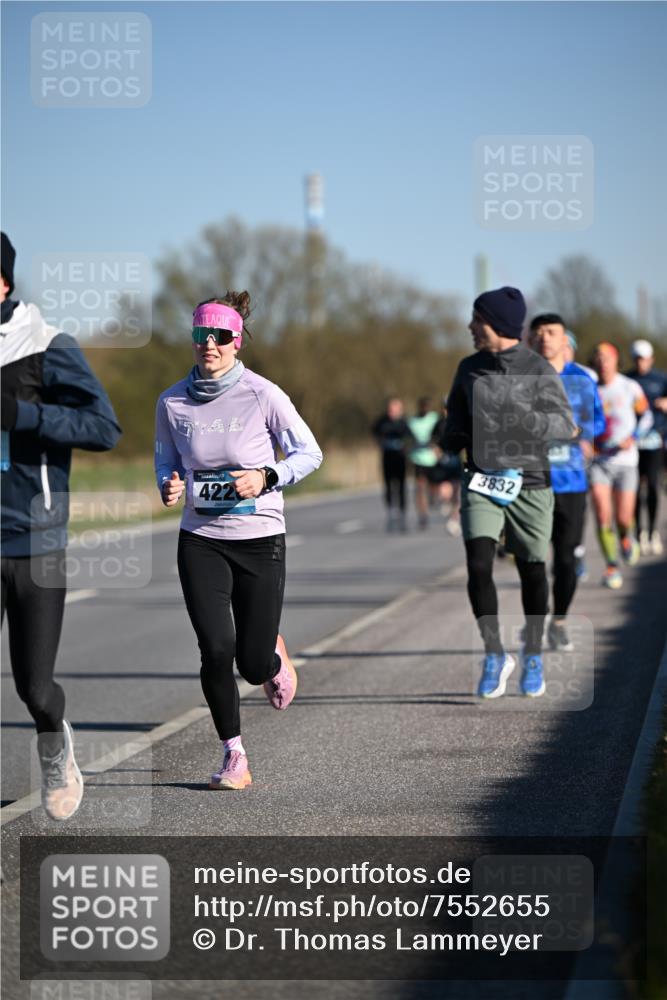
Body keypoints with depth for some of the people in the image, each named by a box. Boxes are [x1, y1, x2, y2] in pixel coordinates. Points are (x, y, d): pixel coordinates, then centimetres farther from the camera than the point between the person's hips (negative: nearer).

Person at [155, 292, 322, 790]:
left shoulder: (263, 395, -9)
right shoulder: (173, 403, -1)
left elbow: (310, 453, 0)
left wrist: (266, 478, -16)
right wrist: (168, 486, -8)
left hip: (260, 538, -2)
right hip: (201, 540, 2)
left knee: (254, 665, -1)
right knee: (216, 650, -12)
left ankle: (274, 655, 39)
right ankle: (234, 756, 5)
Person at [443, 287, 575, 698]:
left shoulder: (538, 370, -7)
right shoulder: (470, 368, 7)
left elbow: (565, 424, -15)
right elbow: (457, 412, 22)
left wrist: (518, 421, -29)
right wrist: (454, 437, 0)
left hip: (529, 485, -3)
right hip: (481, 483, 3)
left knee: (532, 572, 8)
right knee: (478, 567, -13)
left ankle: (534, 657, 27)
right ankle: (495, 655, 0)